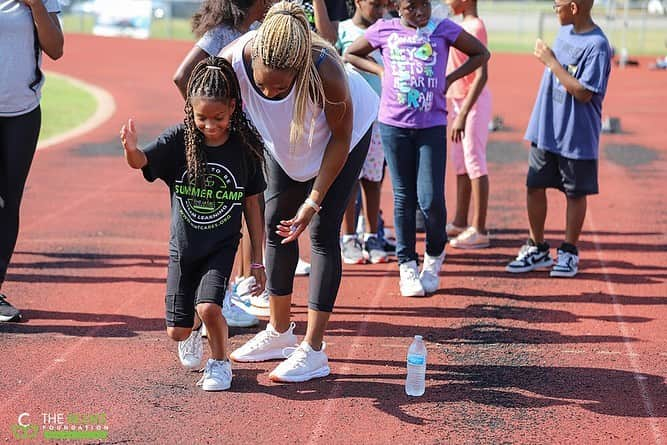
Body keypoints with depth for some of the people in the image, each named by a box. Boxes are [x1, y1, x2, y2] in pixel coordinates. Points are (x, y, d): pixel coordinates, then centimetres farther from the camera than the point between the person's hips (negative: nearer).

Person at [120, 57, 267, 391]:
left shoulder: (245, 147, -9)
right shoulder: (179, 139, -11)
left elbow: (252, 205, -2)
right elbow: (141, 161, -27)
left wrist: (257, 261, 0)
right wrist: (130, 149, -52)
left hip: (222, 246, -1)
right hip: (182, 247, 1)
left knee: (208, 307, -24)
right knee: (177, 331, 5)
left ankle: (220, 362, 6)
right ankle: (195, 331, 44)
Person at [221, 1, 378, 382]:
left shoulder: (325, 71, -42)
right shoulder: (232, 62, -35)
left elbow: (340, 138, -23)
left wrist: (314, 202, -21)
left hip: (346, 132, -4)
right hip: (284, 137, 4)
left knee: (322, 231, -10)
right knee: (277, 223, 7)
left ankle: (314, 351, -7)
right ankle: (280, 332, 23)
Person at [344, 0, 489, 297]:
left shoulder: (443, 30, 1)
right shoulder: (384, 30, 3)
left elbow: (481, 53, 12)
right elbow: (350, 54, 18)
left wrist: (450, 79, 3)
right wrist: (380, 71, 5)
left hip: (432, 125, -1)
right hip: (394, 125, 1)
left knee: (431, 199, -7)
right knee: (403, 198, 6)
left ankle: (434, 256, 19)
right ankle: (407, 266, 16)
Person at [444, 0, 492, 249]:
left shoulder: (475, 28, -18)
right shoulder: (462, 26, 11)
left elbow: (481, 76, -24)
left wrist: (463, 114, -28)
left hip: (473, 102, -10)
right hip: (458, 100, 10)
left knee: (475, 164, -6)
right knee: (460, 163, 15)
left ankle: (479, 231, -3)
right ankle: (460, 223, 25)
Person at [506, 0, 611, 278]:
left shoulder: (597, 45, -19)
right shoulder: (565, 30, 7)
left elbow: (584, 92, -24)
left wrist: (550, 61, -20)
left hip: (577, 136, -8)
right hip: (545, 130, 8)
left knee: (575, 194, 7)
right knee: (534, 187, 10)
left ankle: (569, 253, 19)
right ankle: (537, 249, 21)